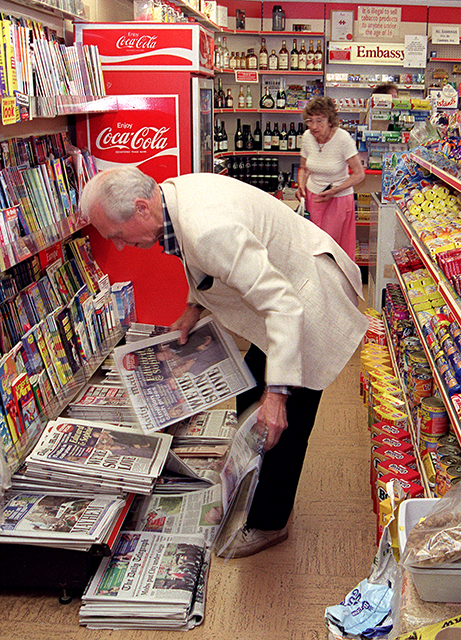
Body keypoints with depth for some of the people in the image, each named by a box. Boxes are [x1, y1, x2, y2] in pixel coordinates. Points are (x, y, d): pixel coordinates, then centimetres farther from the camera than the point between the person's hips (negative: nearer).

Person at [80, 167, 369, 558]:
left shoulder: (208, 231, -37)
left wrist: (277, 392, -38)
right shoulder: (176, 193, -6)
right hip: (281, 291, 10)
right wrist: (196, 306, 3)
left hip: (309, 305, -10)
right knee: (250, 398, 20)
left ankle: (268, 523, 21)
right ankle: (253, 486, 41)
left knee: (282, 423, 0)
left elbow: (282, 305, -37)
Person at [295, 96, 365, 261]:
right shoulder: (307, 137, -5)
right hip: (311, 197, 4)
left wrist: (335, 190, -23)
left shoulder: (343, 139, -19)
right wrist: (301, 186, -7)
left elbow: (359, 174, -14)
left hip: (338, 199, -4)